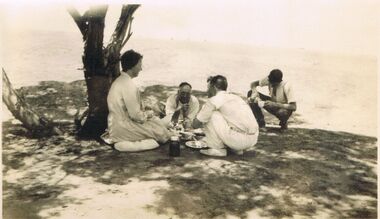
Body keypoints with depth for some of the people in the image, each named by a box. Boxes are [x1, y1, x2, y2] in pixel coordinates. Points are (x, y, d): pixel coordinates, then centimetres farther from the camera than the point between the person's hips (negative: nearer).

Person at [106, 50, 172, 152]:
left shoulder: (119, 81, 10)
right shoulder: (128, 84, -21)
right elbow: (136, 115, -21)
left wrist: (145, 113, 8)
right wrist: (148, 114, -2)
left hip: (116, 125, 9)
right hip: (121, 129, -9)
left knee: (154, 120, 10)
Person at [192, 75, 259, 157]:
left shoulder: (214, 100, -2)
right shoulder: (236, 97, 21)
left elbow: (195, 124, 1)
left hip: (239, 140, -8)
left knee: (208, 116, -1)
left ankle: (218, 149, 4)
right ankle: (237, 149, 19)